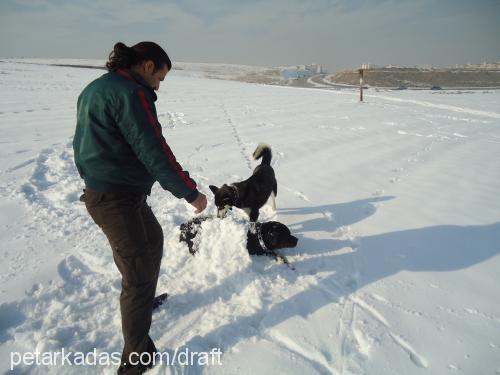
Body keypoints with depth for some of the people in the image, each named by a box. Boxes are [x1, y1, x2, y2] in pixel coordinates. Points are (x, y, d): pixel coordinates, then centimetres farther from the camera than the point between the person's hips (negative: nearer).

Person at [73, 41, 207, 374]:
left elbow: (87, 144, 20)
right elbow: (154, 151, -22)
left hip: (99, 190, 10)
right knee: (139, 273, -1)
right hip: (116, 199, -10)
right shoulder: (130, 93, -18)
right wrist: (191, 192, -13)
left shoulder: (95, 89, 14)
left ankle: (142, 299, 48)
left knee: (153, 239, 28)